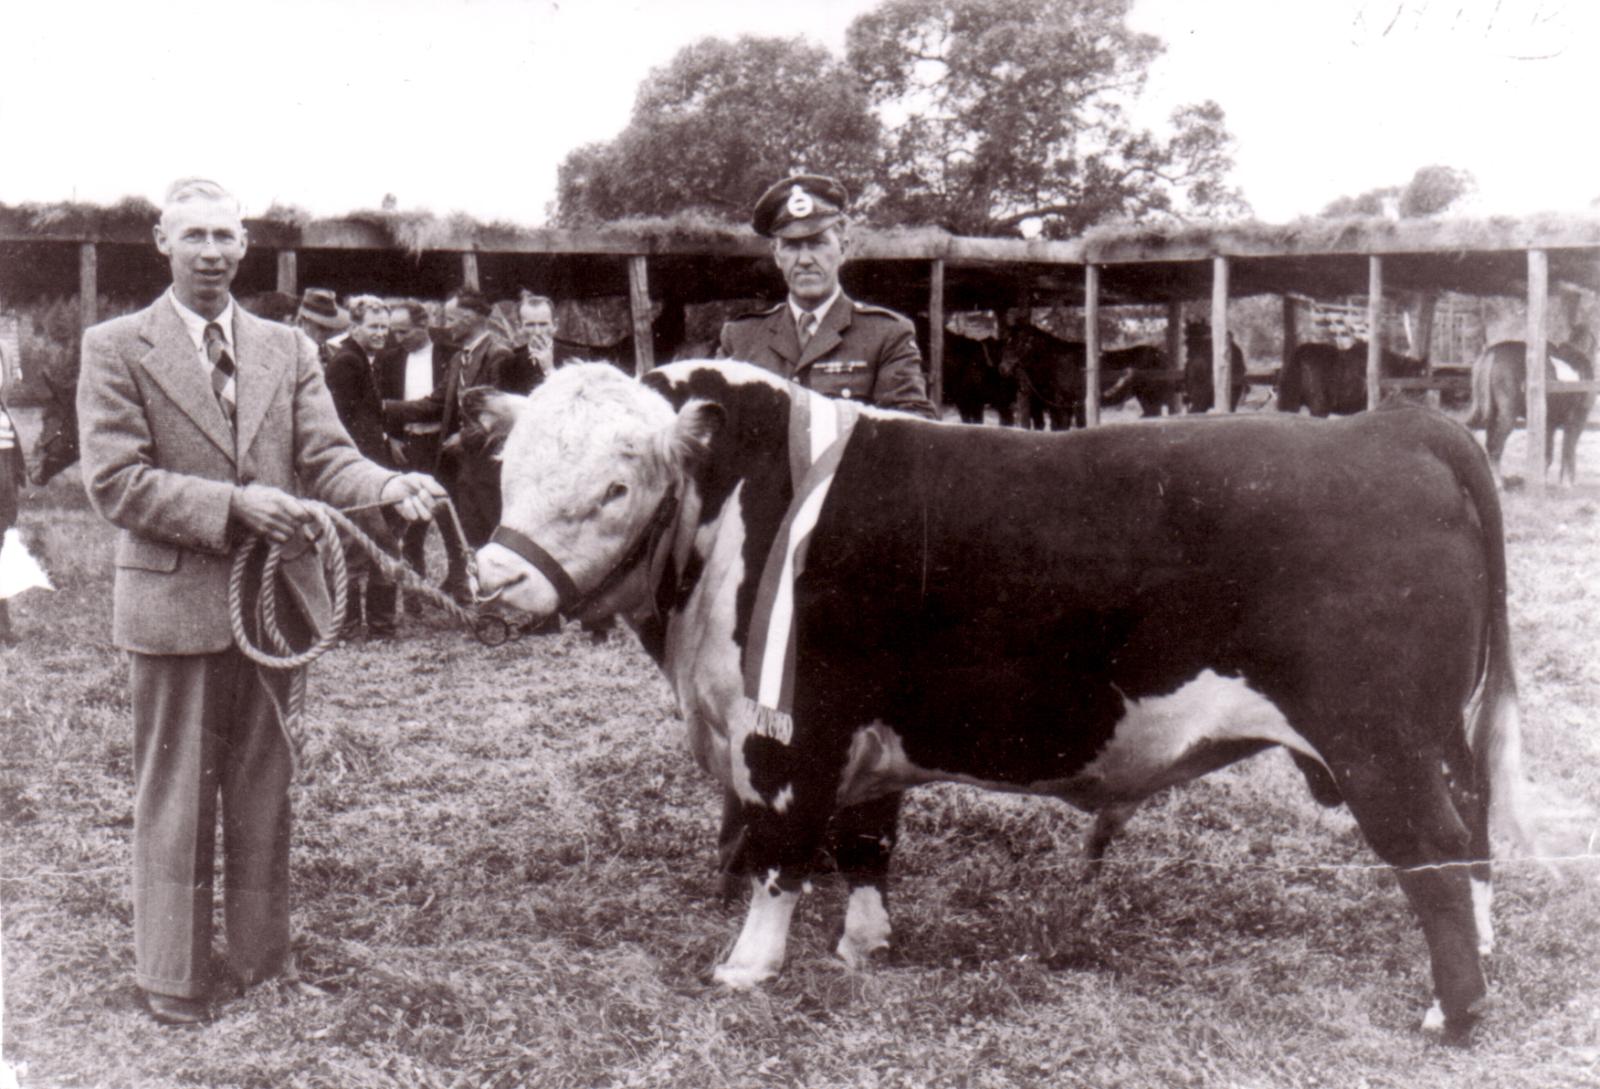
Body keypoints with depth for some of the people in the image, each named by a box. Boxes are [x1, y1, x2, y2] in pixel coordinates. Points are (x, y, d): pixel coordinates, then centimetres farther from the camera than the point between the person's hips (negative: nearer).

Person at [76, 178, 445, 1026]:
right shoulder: (116, 348, -3)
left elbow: (325, 456, 1)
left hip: (273, 596, 4)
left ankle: (257, 957, 28)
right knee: (174, 795, 5)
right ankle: (171, 977, 17)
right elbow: (114, 482, -10)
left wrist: (388, 485, -21)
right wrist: (233, 505, -20)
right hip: (174, 602, -4)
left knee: (263, 786, 14)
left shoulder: (287, 349, 9)